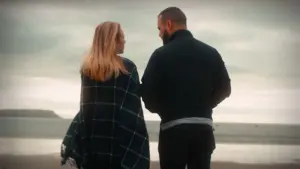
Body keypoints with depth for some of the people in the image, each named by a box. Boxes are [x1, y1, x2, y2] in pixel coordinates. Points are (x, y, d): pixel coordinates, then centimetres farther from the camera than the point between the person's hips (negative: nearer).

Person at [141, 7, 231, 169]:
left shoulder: (161, 54, -7)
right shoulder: (210, 52, 7)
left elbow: (147, 93, -9)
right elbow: (224, 88, 8)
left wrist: (163, 110, 9)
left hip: (173, 129, -4)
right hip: (203, 127, 4)